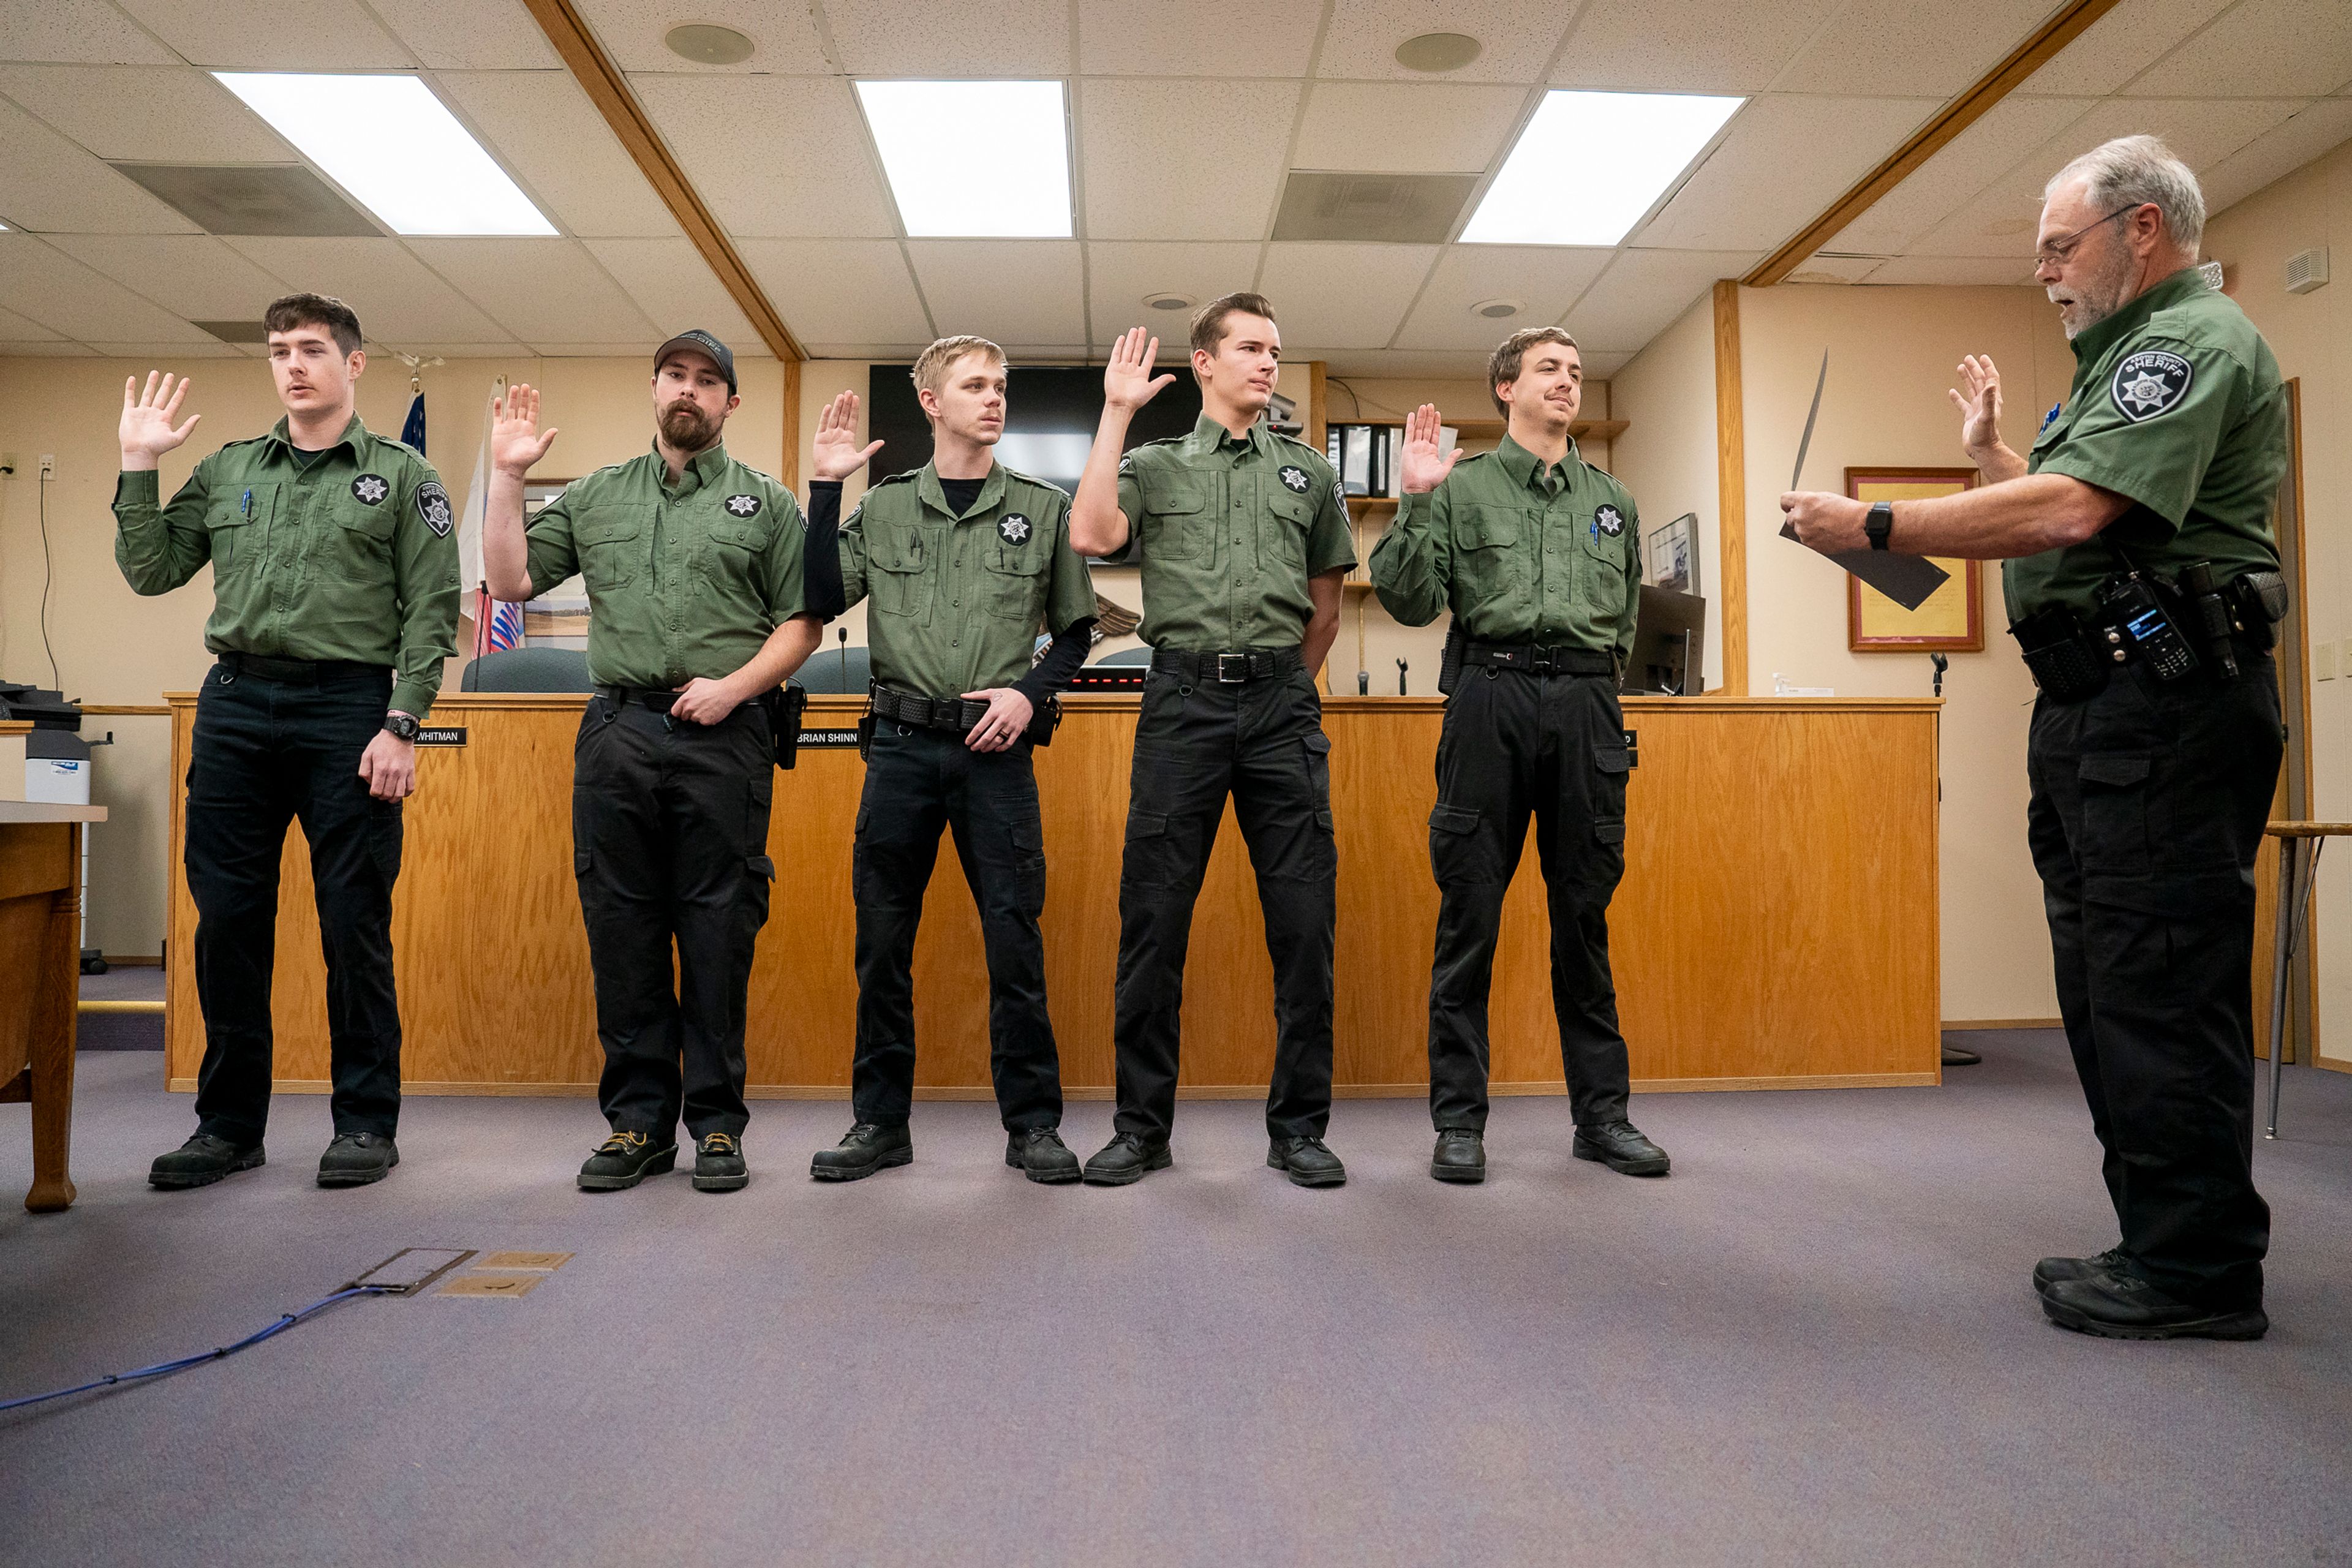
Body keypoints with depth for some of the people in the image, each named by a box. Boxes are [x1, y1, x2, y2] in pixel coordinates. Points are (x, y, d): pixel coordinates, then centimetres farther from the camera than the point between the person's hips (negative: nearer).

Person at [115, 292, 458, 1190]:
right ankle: (229, 1122, 18)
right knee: (227, 918, 5)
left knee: (355, 922, -1)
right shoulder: (227, 471, 17)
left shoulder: (402, 477, 5)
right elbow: (149, 570, 16)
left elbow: (432, 612, -2)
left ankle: (366, 1122, 10)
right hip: (234, 705, 4)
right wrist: (138, 467, 9)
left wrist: (401, 724, -11)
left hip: (347, 708, -4)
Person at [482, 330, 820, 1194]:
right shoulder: (594, 496, 17)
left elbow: (800, 622, 4)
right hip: (617, 731, 3)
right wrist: (507, 475, 5)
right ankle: (638, 1120, 16)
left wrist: (732, 685, -10)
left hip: (722, 740, -2)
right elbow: (509, 581, 12)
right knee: (621, 929, 5)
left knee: (719, 932, 0)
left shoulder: (767, 502, 10)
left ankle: (716, 1122, 11)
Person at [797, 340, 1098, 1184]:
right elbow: (822, 600, 1)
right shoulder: (883, 506, 10)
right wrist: (825, 487, -2)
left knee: (1014, 938, -1)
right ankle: (880, 1122, 20)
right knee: (882, 939, 6)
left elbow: (1075, 630, 11)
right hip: (902, 743, 1)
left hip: (996, 747, -1)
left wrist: (1030, 692, -6)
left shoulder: (1044, 508, 8)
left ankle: (1032, 1123, 13)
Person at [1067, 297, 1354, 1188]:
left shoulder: (1309, 474, 18)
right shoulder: (1156, 465, 13)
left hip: (1282, 704, 2)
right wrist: (1116, 413, -3)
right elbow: (1091, 536, -8)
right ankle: (1141, 1126, 11)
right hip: (1181, 700, -1)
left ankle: (1299, 1127, 13)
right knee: (1154, 917, -1)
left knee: (1303, 919, 0)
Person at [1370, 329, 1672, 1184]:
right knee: (1470, 912, -3)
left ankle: (1602, 1113, 16)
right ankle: (1459, 1119, 6)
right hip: (1491, 699, -3)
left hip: (1587, 704, 3)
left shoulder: (1613, 499, 19)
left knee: (1585, 913, 6)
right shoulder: (1460, 487, 8)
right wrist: (1415, 502, -9)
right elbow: (1411, 603, -2)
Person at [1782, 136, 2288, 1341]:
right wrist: (1991, 452, 26)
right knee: (2112, 982, 12)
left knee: (2158, 984, -7)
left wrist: (1873, 528, -18)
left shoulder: (2193, 341, -8)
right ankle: (2168, 1246, 22)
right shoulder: (2135, 351, 25)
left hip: (2162, 707, -11)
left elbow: (2071, 513, -23)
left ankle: (2198, 1268, 3)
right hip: (2103, 704, 11)